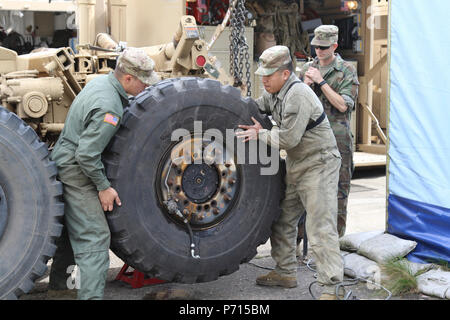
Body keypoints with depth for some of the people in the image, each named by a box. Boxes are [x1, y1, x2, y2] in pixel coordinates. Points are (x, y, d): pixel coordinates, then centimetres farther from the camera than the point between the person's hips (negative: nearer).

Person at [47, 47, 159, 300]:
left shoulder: (101, 81, 2)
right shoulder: (109, 109, -28)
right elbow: (87, 155, -28)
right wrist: (104, 187, -18)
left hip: (64, 163, 11)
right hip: (76, 171, -11)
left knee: (73, 227, 24)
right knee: (94, 237, -11)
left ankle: (59, 283, 40)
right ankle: (91, 294, -12)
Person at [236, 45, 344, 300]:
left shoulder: (298, 94, -23)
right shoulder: (274, 92, 7)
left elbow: (288, 138, -26)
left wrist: (261, 134, -11)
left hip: (319, 166, -10)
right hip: (295, 166, 10)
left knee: (321, 229, -10)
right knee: (282, 220, 16)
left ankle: (331, 288, -5)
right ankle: (286, 273, 30)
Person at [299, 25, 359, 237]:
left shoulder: (347, 71, -1)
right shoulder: (307, 68, 12)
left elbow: (343, 105, -11)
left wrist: (321, 81, -13)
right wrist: (305, 85, -5)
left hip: (337, 140, -4)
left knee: (337, 193, 1)